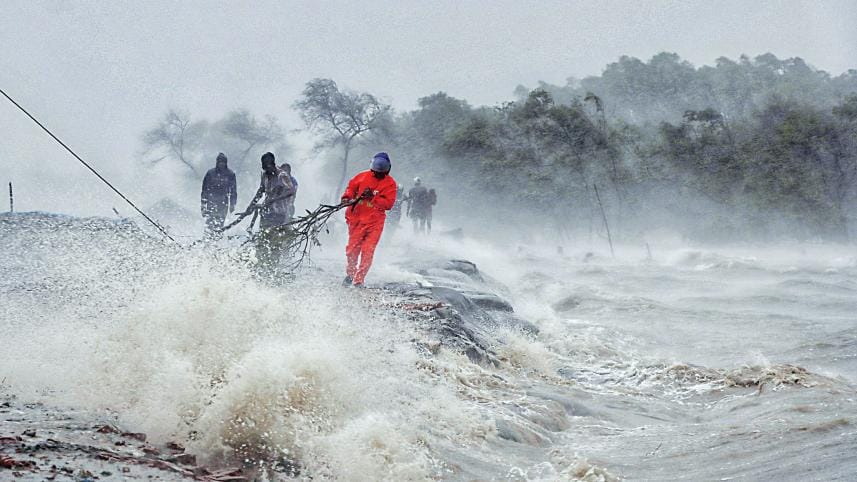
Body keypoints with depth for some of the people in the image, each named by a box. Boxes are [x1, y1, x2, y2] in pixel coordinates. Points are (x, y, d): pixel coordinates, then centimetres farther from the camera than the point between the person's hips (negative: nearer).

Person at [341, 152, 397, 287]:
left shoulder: (390, 183, -1)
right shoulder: (363, 177, 3)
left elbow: (388, 204, -9)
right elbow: (351, 187, 16)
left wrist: (373, 197, -19)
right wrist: (347, 197, -3)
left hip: (375, 221, -2)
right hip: (357, 219, 2)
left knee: (367, 252, -9)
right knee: (352, 248, 5)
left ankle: (359, 280, -3)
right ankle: (350, 274, 27)